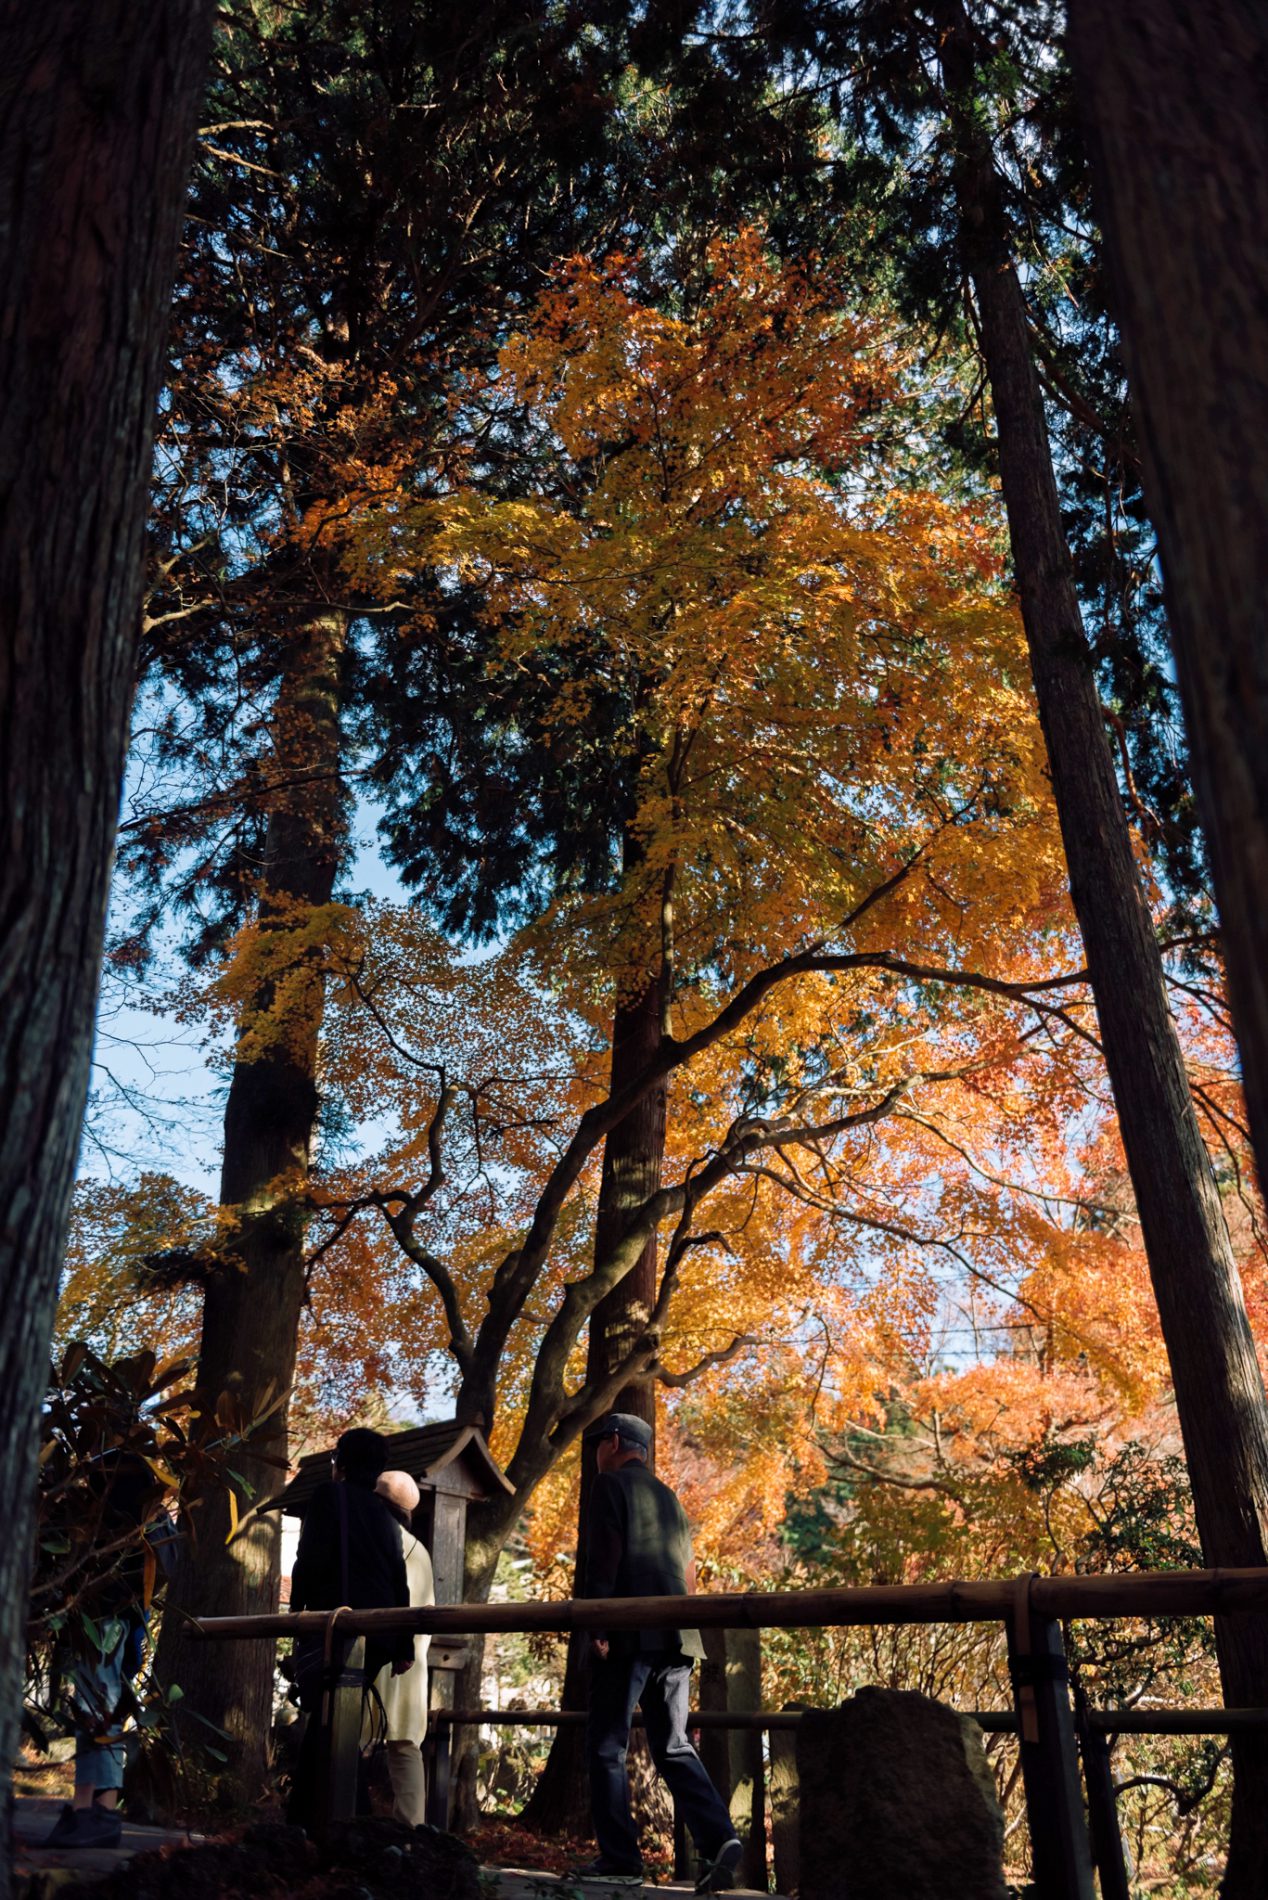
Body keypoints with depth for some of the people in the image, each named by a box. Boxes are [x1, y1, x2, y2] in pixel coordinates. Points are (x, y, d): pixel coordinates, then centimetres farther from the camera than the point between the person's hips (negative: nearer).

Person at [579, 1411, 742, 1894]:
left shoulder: (610, 1486, -1)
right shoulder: (668, 1497, 21)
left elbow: (604, 1558, -13)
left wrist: (596, 1628, -14)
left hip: (627, 1636, -7)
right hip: (675, 1639, 7)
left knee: (606, 1746, 2)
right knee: (674, 1747, 8)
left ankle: (619, 1858, 1)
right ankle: (718, 1840, -7)